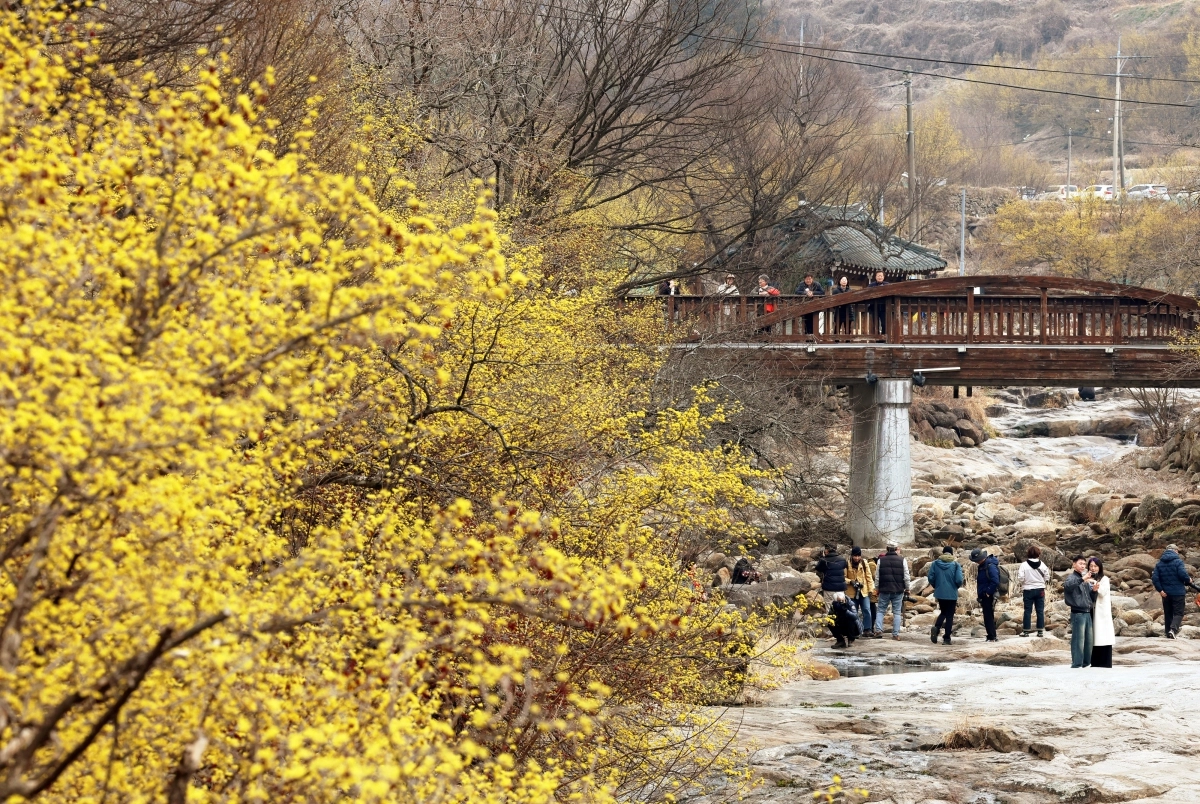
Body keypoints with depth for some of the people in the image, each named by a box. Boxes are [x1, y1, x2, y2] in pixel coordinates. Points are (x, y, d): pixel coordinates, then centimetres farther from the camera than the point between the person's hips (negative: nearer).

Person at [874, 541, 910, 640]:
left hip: (884, 590, 1)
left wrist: (877, 588, 15)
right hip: (898, 590, -1)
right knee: (897, 612, 5)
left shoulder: (881, 560, 1)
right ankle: (896, 634, 1)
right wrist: (907, 588, 10)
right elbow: (906, 576, -2)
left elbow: (877, 577, 4)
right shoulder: (902, 560, -3)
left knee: (880, 610, 11)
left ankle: (878, 629, -5)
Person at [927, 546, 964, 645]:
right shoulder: (956, 565, -9)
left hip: (939, 593, 3)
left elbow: (930, 578, -5)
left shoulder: (935, 564, -3)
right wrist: (957, 587, 7)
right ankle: (947, 638, 4)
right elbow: (959, 580, -15)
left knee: (943, 612, 21)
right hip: (952, 594, -3)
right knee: (949, 615, 6)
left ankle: (936, 627, -7)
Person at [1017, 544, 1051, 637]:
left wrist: (1018, 573, 7)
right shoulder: (1042, 565, -4)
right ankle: (1040, 631, 6)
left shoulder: (1024, 565, -11)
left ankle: (1026, 631, 5)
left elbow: (1020, 578, -14)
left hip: (1028, 590, -2)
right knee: (1040, 610, 6)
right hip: (1040, 590, 2)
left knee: (1027, 611, 4)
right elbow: (1047, 577, 1)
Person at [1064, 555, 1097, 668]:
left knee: (1089, 639, 8)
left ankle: (1086, 663, 16)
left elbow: (1092, 597, 19)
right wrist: (1082, 579, -34)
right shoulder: (1072, 577, -2)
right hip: (1078, 613, -7)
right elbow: (1067, 585, -27)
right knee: (1078, 639, -8)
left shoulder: (1086, 579, 20)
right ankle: (1077, 664, -6)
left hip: (1087, 613, 7)